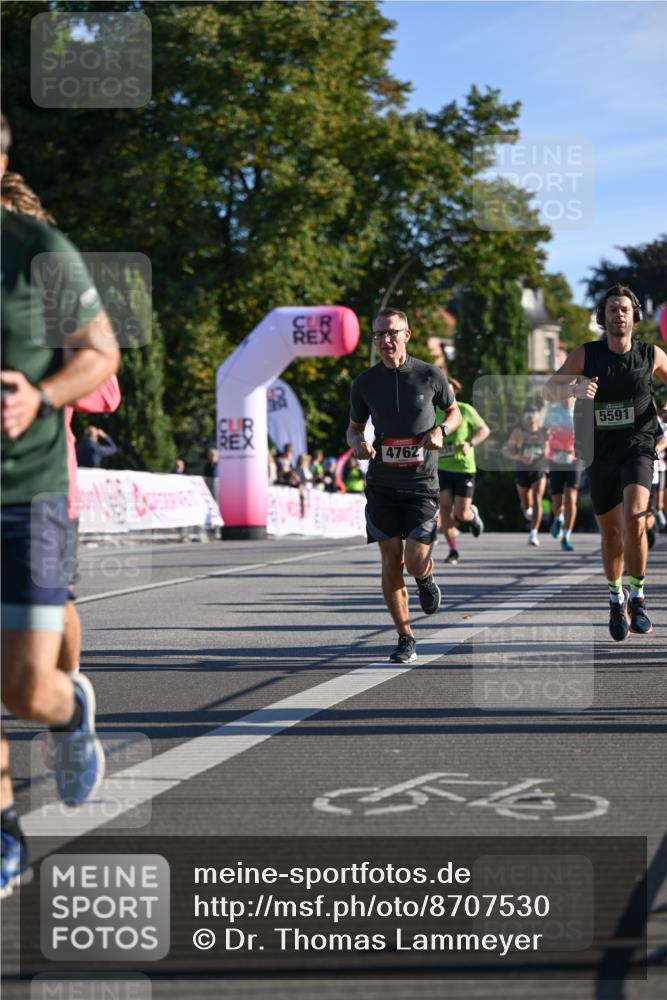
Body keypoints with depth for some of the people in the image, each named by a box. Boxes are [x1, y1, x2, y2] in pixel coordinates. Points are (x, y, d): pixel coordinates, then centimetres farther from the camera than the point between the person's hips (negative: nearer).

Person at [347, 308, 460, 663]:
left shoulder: (431, 376, -3)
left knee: (415, 562, -11)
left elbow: (454, 411, 13)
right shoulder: (365, 383, 1)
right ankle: (405, 638, 13)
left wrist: (440, 431, -9)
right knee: (391, 562, -1)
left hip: (422, 483, -2)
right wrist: (357, 443, -9)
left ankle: (427, 580, 28)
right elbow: (354, 426, 14)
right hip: (381, 484, 2)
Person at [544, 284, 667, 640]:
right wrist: (574, 387, -33)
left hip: (637, 449, -2)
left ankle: (636, 597, -12)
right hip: (600, 452, 2)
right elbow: (549, 390, -10)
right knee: (610, 531, 13)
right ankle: (616, 597, 35)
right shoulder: (586, 354, -4)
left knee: (634, 518, -25)